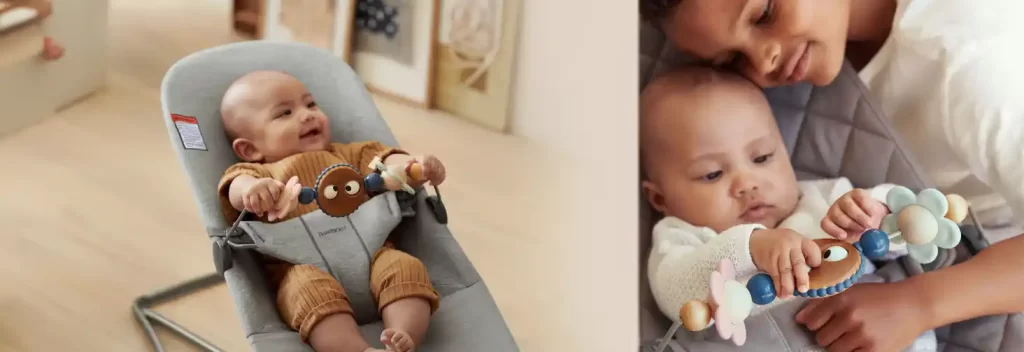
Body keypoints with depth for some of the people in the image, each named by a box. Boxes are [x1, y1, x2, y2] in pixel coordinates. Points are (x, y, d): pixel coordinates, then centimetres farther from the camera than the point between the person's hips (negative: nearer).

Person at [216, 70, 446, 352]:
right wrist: (249, 188, -30)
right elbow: (238, 185, -3)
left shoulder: (346, 156, 34)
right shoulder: (260, 175, 20)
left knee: (405, 267, -26)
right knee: (311, 288, -36)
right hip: (302, 265, -3)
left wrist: (419, 167, -5)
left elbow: (384, 159, 19)